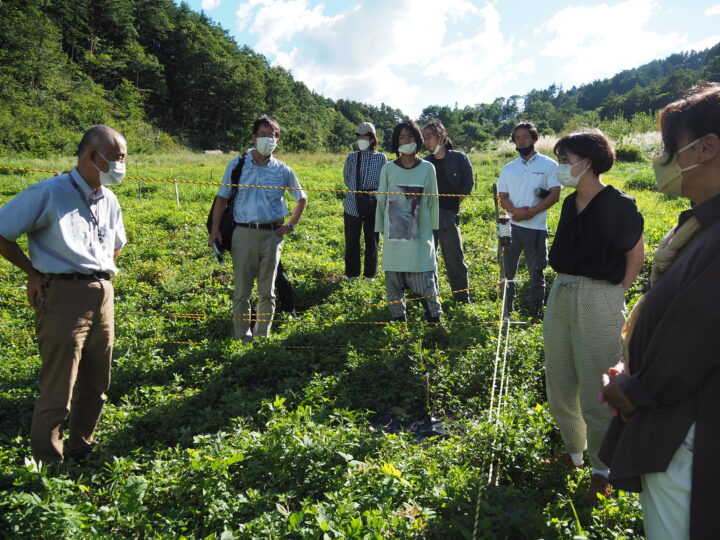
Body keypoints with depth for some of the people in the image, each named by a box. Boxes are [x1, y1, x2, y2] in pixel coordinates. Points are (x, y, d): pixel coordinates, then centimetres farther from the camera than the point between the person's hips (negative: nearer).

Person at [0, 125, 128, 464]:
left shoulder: (109, 200, 13)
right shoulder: (49, 193, -9)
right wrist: (33, 272, -1)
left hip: (102, 294, 7)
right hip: (63, 296, -7)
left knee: (96, 384, 15)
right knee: (58, 391, -2)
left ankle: (81, 449, 32)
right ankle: (48, 465, 13)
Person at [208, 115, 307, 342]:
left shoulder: (283, 170, 7)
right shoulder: (237, 165, 5)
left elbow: (301, 198, 19)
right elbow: (222, 198, 7)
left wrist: (291, 225, 9)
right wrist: (215, 229, -1)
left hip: (272, 235, 1)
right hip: (243, 233, -1)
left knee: (267, 292, 7)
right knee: (242, 291, 3)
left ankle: (262, 336, 19)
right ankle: (242, 337, 14)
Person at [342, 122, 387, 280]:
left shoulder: (381, 158, 0)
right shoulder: (352, 157, 3)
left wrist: (373, 192, -4)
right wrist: (355, 190, 6)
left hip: (373, 205, -1)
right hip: (353, 204, 1)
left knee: (372, 240, 7)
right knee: (352, 240, 6)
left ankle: (370, 274, 20)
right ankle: (352, 274, 19)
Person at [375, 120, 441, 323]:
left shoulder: (427, 168, 2)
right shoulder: (388, 168, 2)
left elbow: (433, 201, 7)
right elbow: (381, 200, 8)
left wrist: (433, 229, 7)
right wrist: (380, 229, 8)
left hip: (420, 235, -1)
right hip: (394, 235, 1)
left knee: (425, 279, -3)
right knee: (394, 279, 6)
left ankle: (434, 317, 11)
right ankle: (398, 317, 20)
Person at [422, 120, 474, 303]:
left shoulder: (459, 158, 2)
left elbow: (467, 185, 4)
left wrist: (453, 204, 3)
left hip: (448, 215, -3)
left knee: (454, 259, 1)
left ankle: (463, 299, 14)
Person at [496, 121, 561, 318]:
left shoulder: (548, 165, 0)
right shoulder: (508, 168, 11)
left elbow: (555, 195, -7)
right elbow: (503, 197, 7)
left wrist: (530, 212, -16)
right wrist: (516, 211, -15)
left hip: (536, 228, -3)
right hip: (511, 226, 3)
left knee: (536, 271, 6)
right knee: (507, 269, 9)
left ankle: (536, 312, 18)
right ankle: (507, 310, 22)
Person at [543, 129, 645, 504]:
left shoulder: (617, 205, -10)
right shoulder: (570, 204, 9)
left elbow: (635, 256, -3)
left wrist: (615, 296, -4)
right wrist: (565, 289, 12)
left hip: (598, 300, -7)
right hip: (561, 293, 7)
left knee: (595, 391, 2)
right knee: (559, 383, 15)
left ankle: (602, 470, 21)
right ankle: (574, 452, 36)